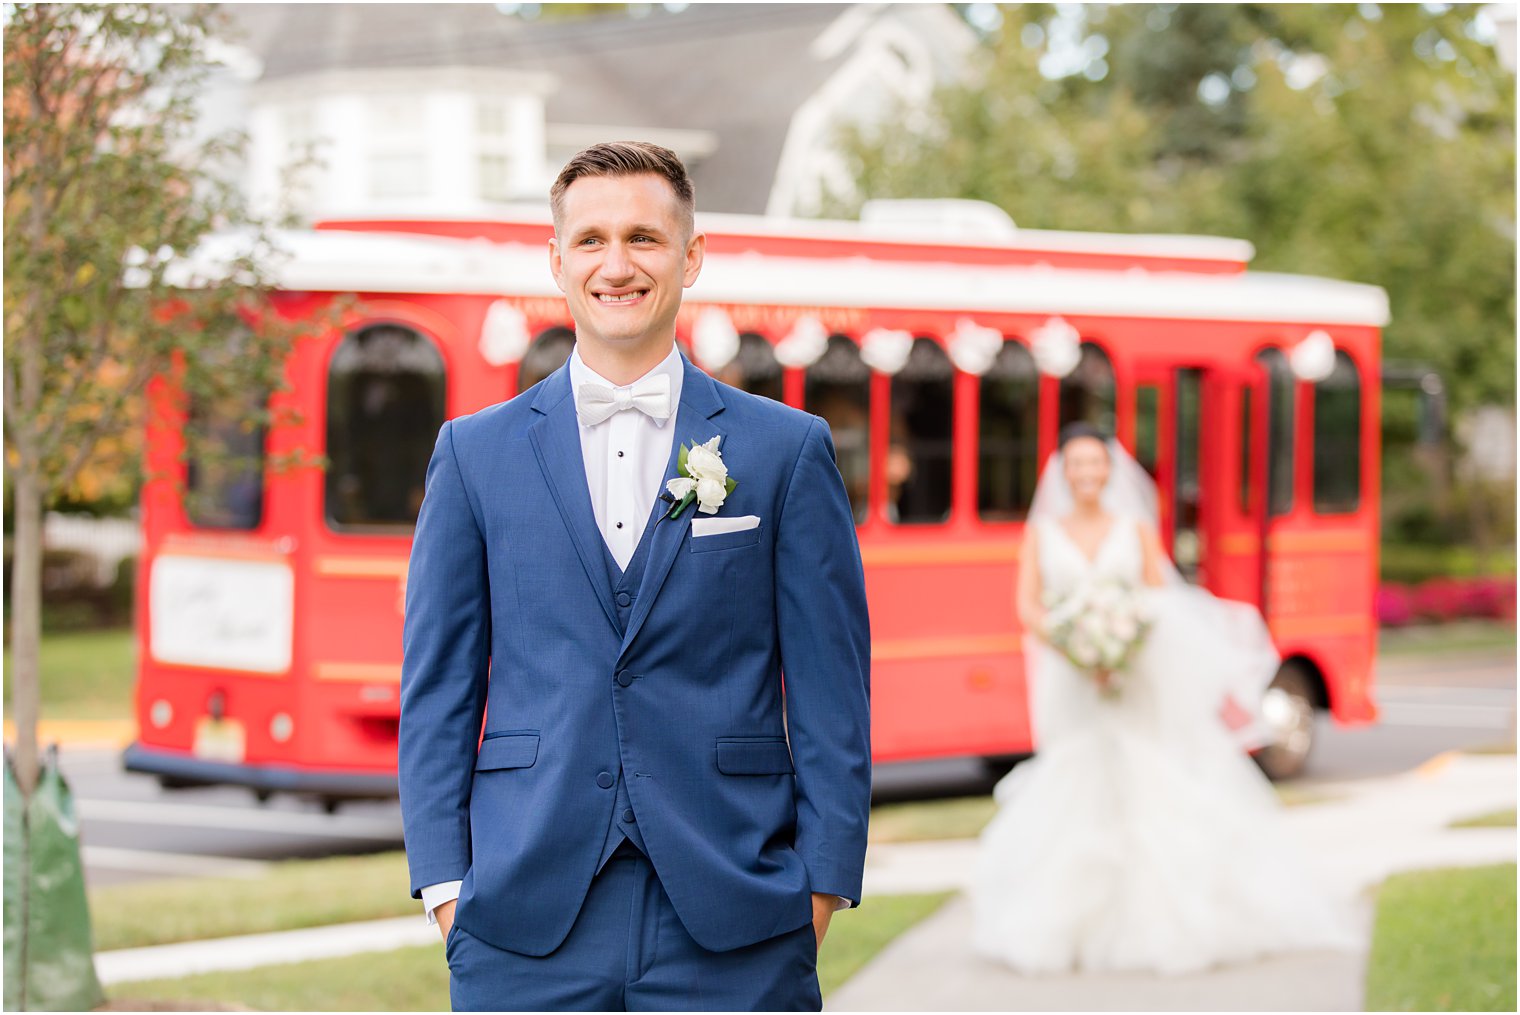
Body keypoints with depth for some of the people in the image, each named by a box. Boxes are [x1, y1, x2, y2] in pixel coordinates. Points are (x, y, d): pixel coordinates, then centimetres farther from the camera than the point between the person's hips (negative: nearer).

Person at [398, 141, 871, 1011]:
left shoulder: (788, 450, 6)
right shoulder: (475, 452, 9)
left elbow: (832, 689, 4)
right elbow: (437, 686, 9)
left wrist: (823, 884, -2)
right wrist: (446, 881, 0)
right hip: (527, 927, 1)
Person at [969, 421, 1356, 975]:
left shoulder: (1137, 530, 9)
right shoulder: (1041, 534, 8)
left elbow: (1162, 602, 4)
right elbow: (1028, 607, -1)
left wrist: (1126, 645, -16)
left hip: (1139, 685, 0)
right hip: (1073, 687, 0)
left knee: (1152, 793, -6)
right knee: (1078, 798, -7)